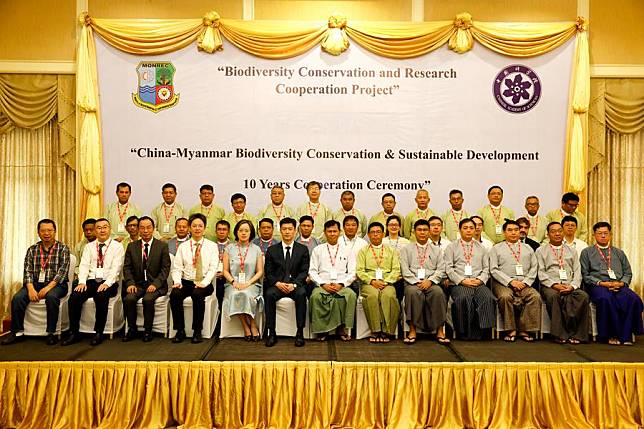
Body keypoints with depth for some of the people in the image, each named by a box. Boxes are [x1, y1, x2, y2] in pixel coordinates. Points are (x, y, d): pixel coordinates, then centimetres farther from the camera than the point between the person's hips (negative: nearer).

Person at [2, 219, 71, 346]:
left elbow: (63, 272, -8)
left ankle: (51, 333, -24)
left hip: (56, 284, -4)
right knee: (17, 298, -22)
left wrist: (48, 287, -21)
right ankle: (17, 332, -8)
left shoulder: (63, 249, 1)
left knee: (51, 296, -35)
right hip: (35, 283, 4)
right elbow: (28, 271, 4)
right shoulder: (32, 250, 12)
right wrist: (31, 288, -14)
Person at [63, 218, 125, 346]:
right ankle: (74, 333, -11)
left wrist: (106, 283, -21)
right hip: (91, 281, 4)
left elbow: (116, 268, -6)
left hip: (108, 283, -4)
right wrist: (82, 282, -12)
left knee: (101, 296, -34)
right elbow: (84, 265, 6)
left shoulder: (117, 246, 5)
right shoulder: (89, 247, 18)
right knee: (74, 296, -24)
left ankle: (99, 333, -20)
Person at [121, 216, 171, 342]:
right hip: (137, 284, 3)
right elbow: (127, 267, 7)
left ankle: (147, 331, -12)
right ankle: (132, 329, -5)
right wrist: (130, 283, -10)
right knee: (128, 298, -26)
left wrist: (155, 284, -17)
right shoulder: (131, 246, 11)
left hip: (155, 285, -3)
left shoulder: (162, 246, 1)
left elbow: (165, 268, -4)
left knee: (148, 299, -31)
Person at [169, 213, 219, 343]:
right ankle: (180, 330, -16)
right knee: (174, 294, -28)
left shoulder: (212, 246, 7)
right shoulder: (183, 246, 14)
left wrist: (204, 283, -17)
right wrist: (177, 281, -11)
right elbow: (177, 268, 8)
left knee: (198, 295, -34)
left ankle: (197, 332, -21)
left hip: (204, 283, -2)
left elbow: (213, 268, -2)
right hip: (186, 281, 2)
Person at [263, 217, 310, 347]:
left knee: (301, 294, -33)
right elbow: (268, 272, 6)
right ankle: (271, 333, -24)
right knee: (269, 294, -31)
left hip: (296, 285, -1)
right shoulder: (272, 250, 12)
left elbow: (304, 272, 1)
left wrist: (294, 284, -16)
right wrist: (277, 283, -14)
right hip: (277, 285, 1)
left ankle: (300, 332, -27)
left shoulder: (303, 249, 10)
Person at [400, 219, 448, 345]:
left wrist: (430, 280, -9)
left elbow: (441, 270, 9)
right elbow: (405, 270, 3)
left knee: (438, 292, -33)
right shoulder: (406, 249, 15)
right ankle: (412, 329, -28)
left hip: (431, 283, 1)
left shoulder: (436, 250, 20)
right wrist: (417, 282, -12)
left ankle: (440, 330, -25)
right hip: (412, 282, -1)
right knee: (413, 292, -36)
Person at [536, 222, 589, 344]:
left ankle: (577, 334, -24)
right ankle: (560, 334, -29)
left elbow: (577, 272, 13)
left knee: (583, 296, -30)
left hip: (570, 286, 3)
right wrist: (554, 284, -13)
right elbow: (541, 273, 3)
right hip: (550, 286, -2)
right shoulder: (541, 251, 15)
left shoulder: (572, 251, 24)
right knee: (553, 296, -37)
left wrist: (572, 286, -8)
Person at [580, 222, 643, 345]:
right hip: (597, 286, -3)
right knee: (605, 298, -38)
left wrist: (621, 283, -2)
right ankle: (612, 335, -25)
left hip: (619, 285, 3)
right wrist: (600, 282, -8)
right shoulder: (587, 252, 15)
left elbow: (628, 273, 20)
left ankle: (625, 335, -22)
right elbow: (585, 275, 6)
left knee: (633, 299, -30)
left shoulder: (619, 253, 27)